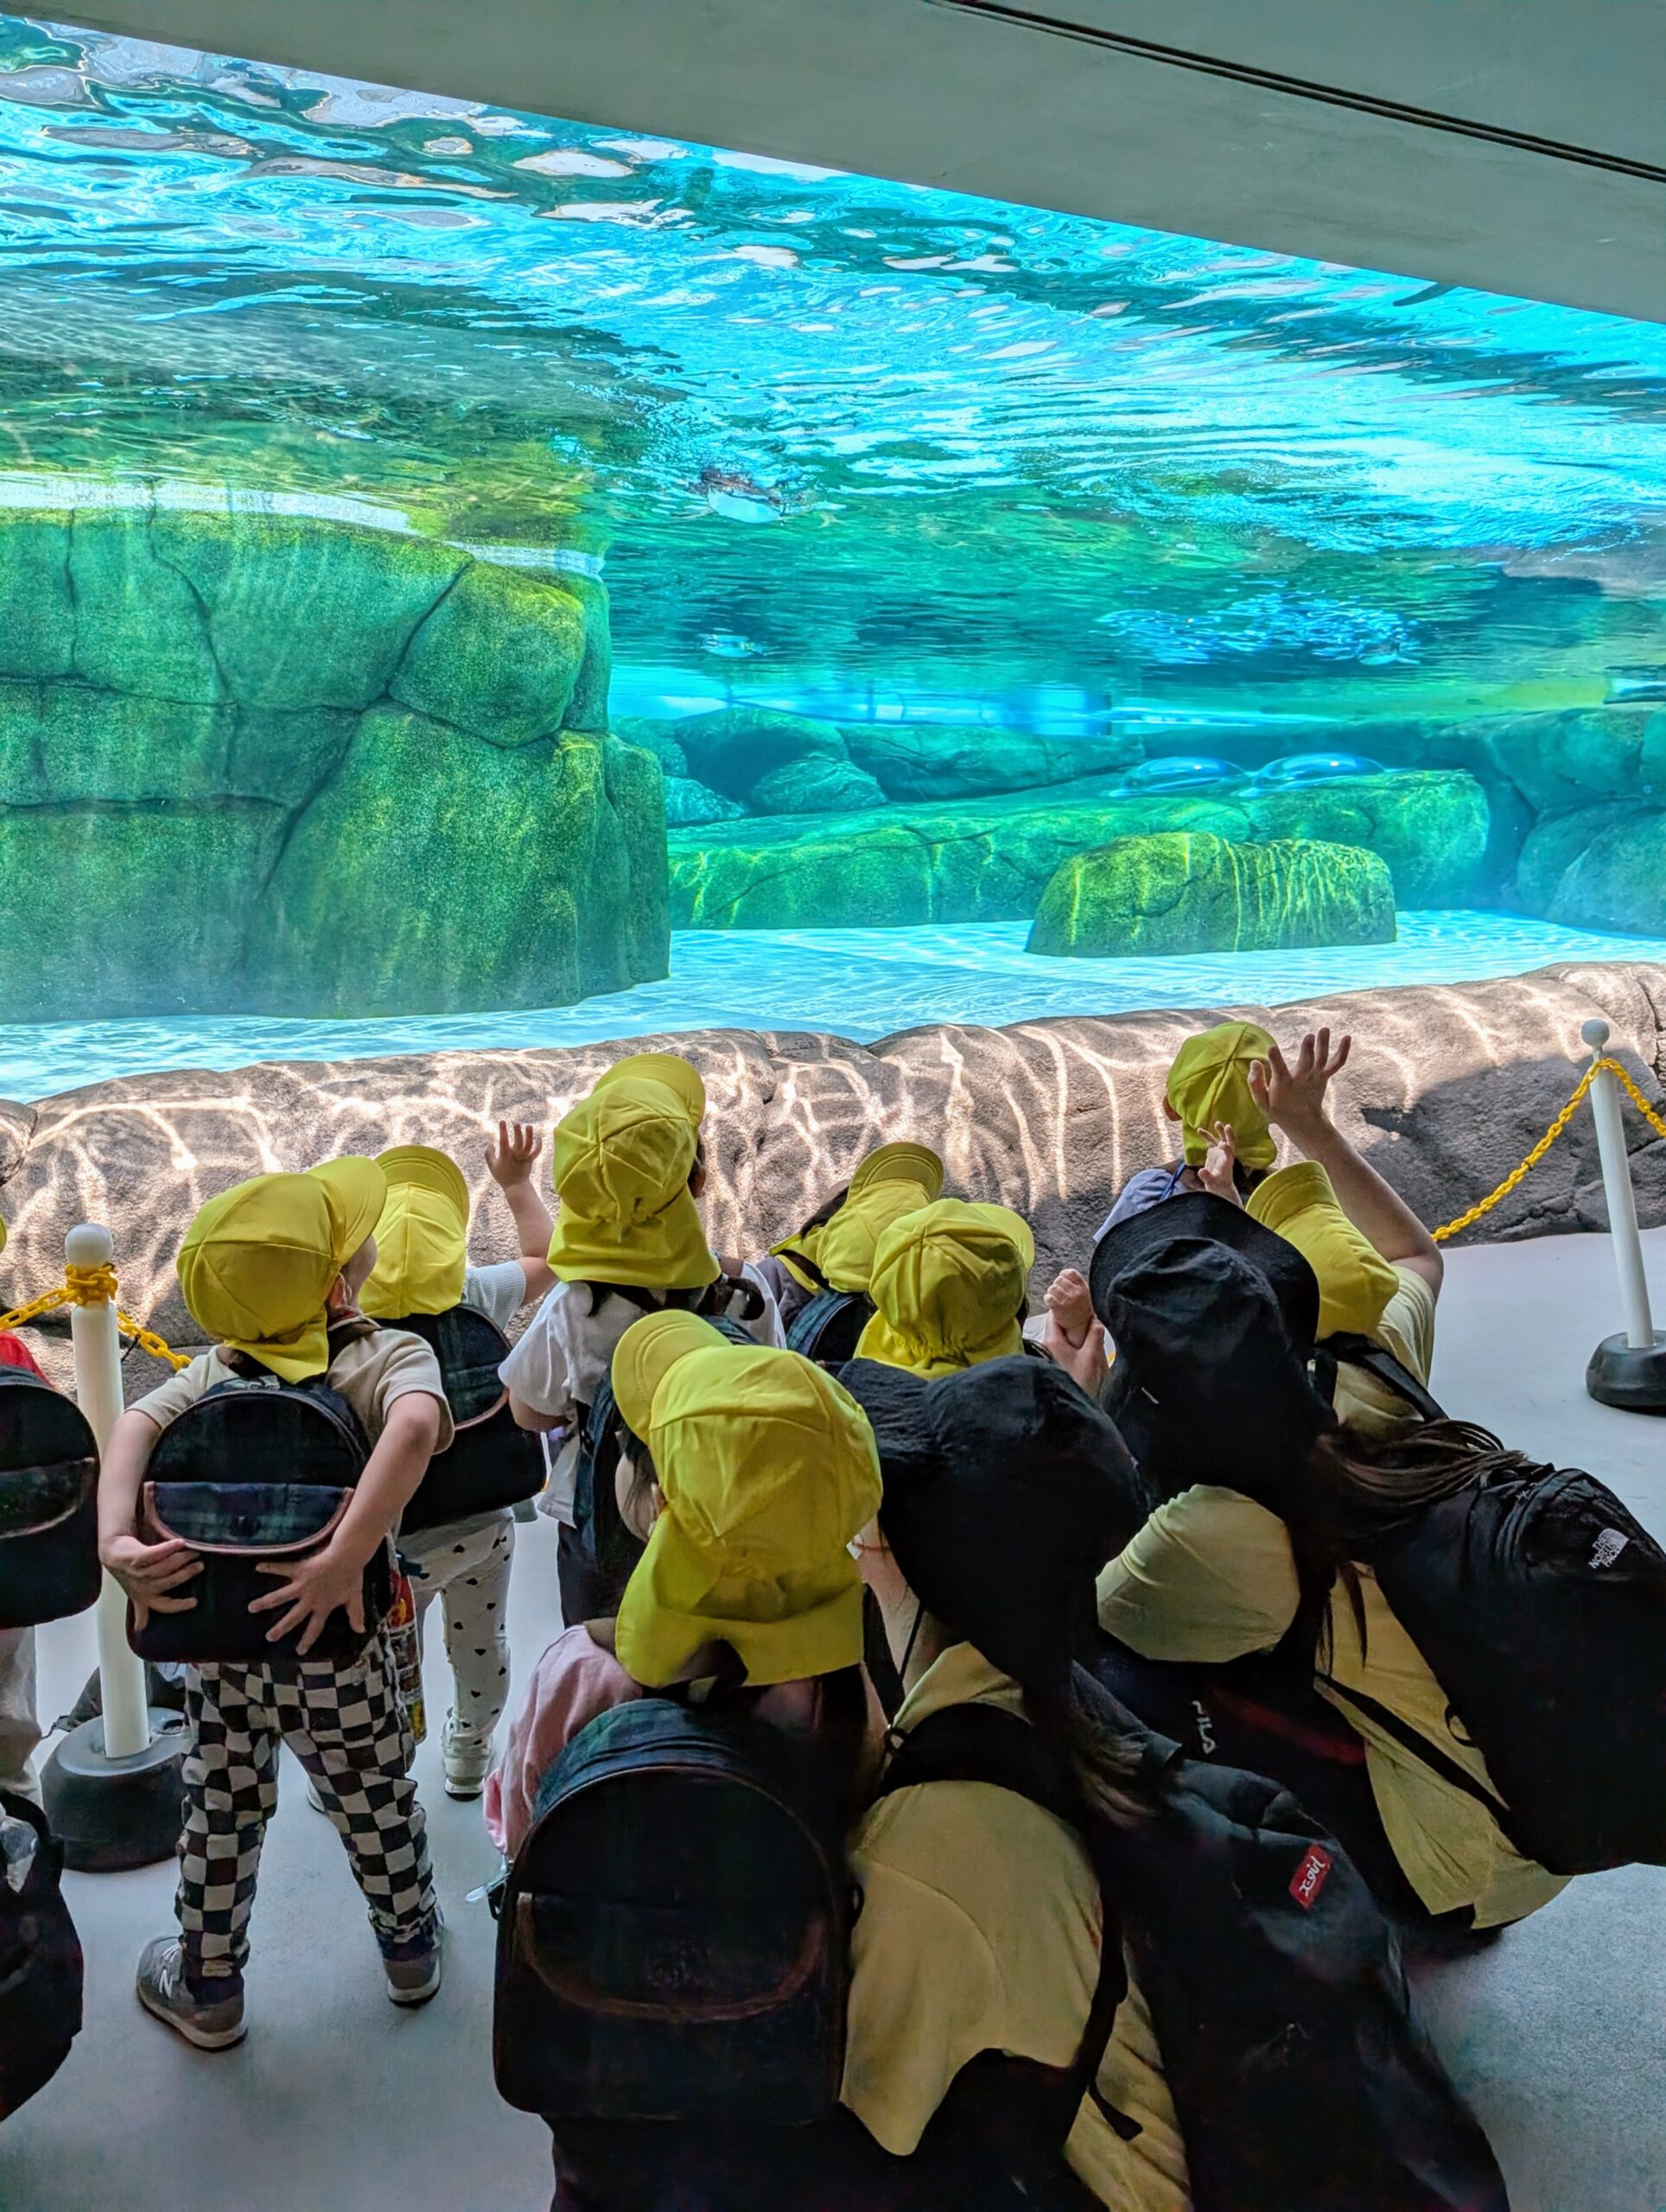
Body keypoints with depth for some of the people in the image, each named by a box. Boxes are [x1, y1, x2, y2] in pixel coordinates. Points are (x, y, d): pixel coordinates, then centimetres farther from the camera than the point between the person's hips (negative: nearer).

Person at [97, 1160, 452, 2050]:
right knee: (375, 1805, 21)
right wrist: (347, 1559, -36)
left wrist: (116, 1541, -27)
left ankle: (208, 1989, 39)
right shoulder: (392, 1355, -15)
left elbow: (132, 1426, -18)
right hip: (332, 1644, -2)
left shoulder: (217, 1368, -2)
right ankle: (411, 1949, 43)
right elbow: (415, 1425, -36)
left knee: (220, 1811, 22)